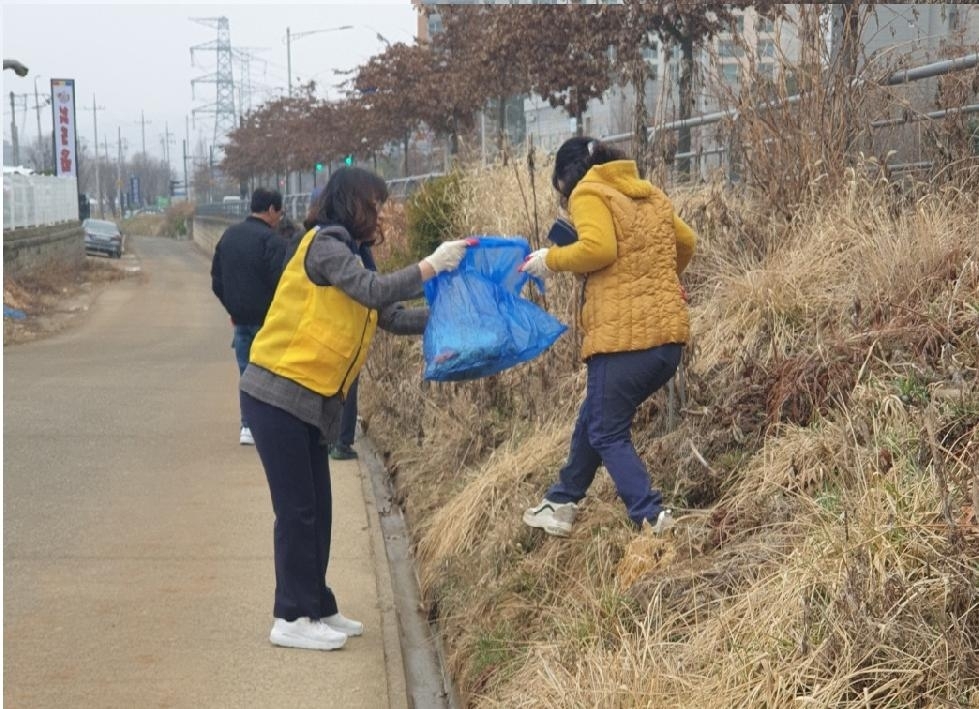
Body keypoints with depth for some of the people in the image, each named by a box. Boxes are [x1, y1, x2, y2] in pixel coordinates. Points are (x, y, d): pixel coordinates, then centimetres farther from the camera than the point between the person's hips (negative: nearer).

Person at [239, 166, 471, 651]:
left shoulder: (345, 253, 17)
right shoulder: (325, 245, -11)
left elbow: (393, 317, 11)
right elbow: (376, 292, -23)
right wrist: (433, 266, -15)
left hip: (309, 402, 9)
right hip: (277, 396, -9)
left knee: (316, 508, 12)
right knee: (297, 508, -4)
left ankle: (317, 608, 21)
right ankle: (291, 620, 4)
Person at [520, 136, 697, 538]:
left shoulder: (589, 194, -3)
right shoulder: (650, 196, 20)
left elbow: (597, 247, -20)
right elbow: (686, 242, 32)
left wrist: (552, 260, -5)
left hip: (623, 336, -8)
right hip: (670, 335, 8)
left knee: (608, 433, 2)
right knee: (595, 417, 21)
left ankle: (652, 517, -8)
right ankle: (561, 503, 31)